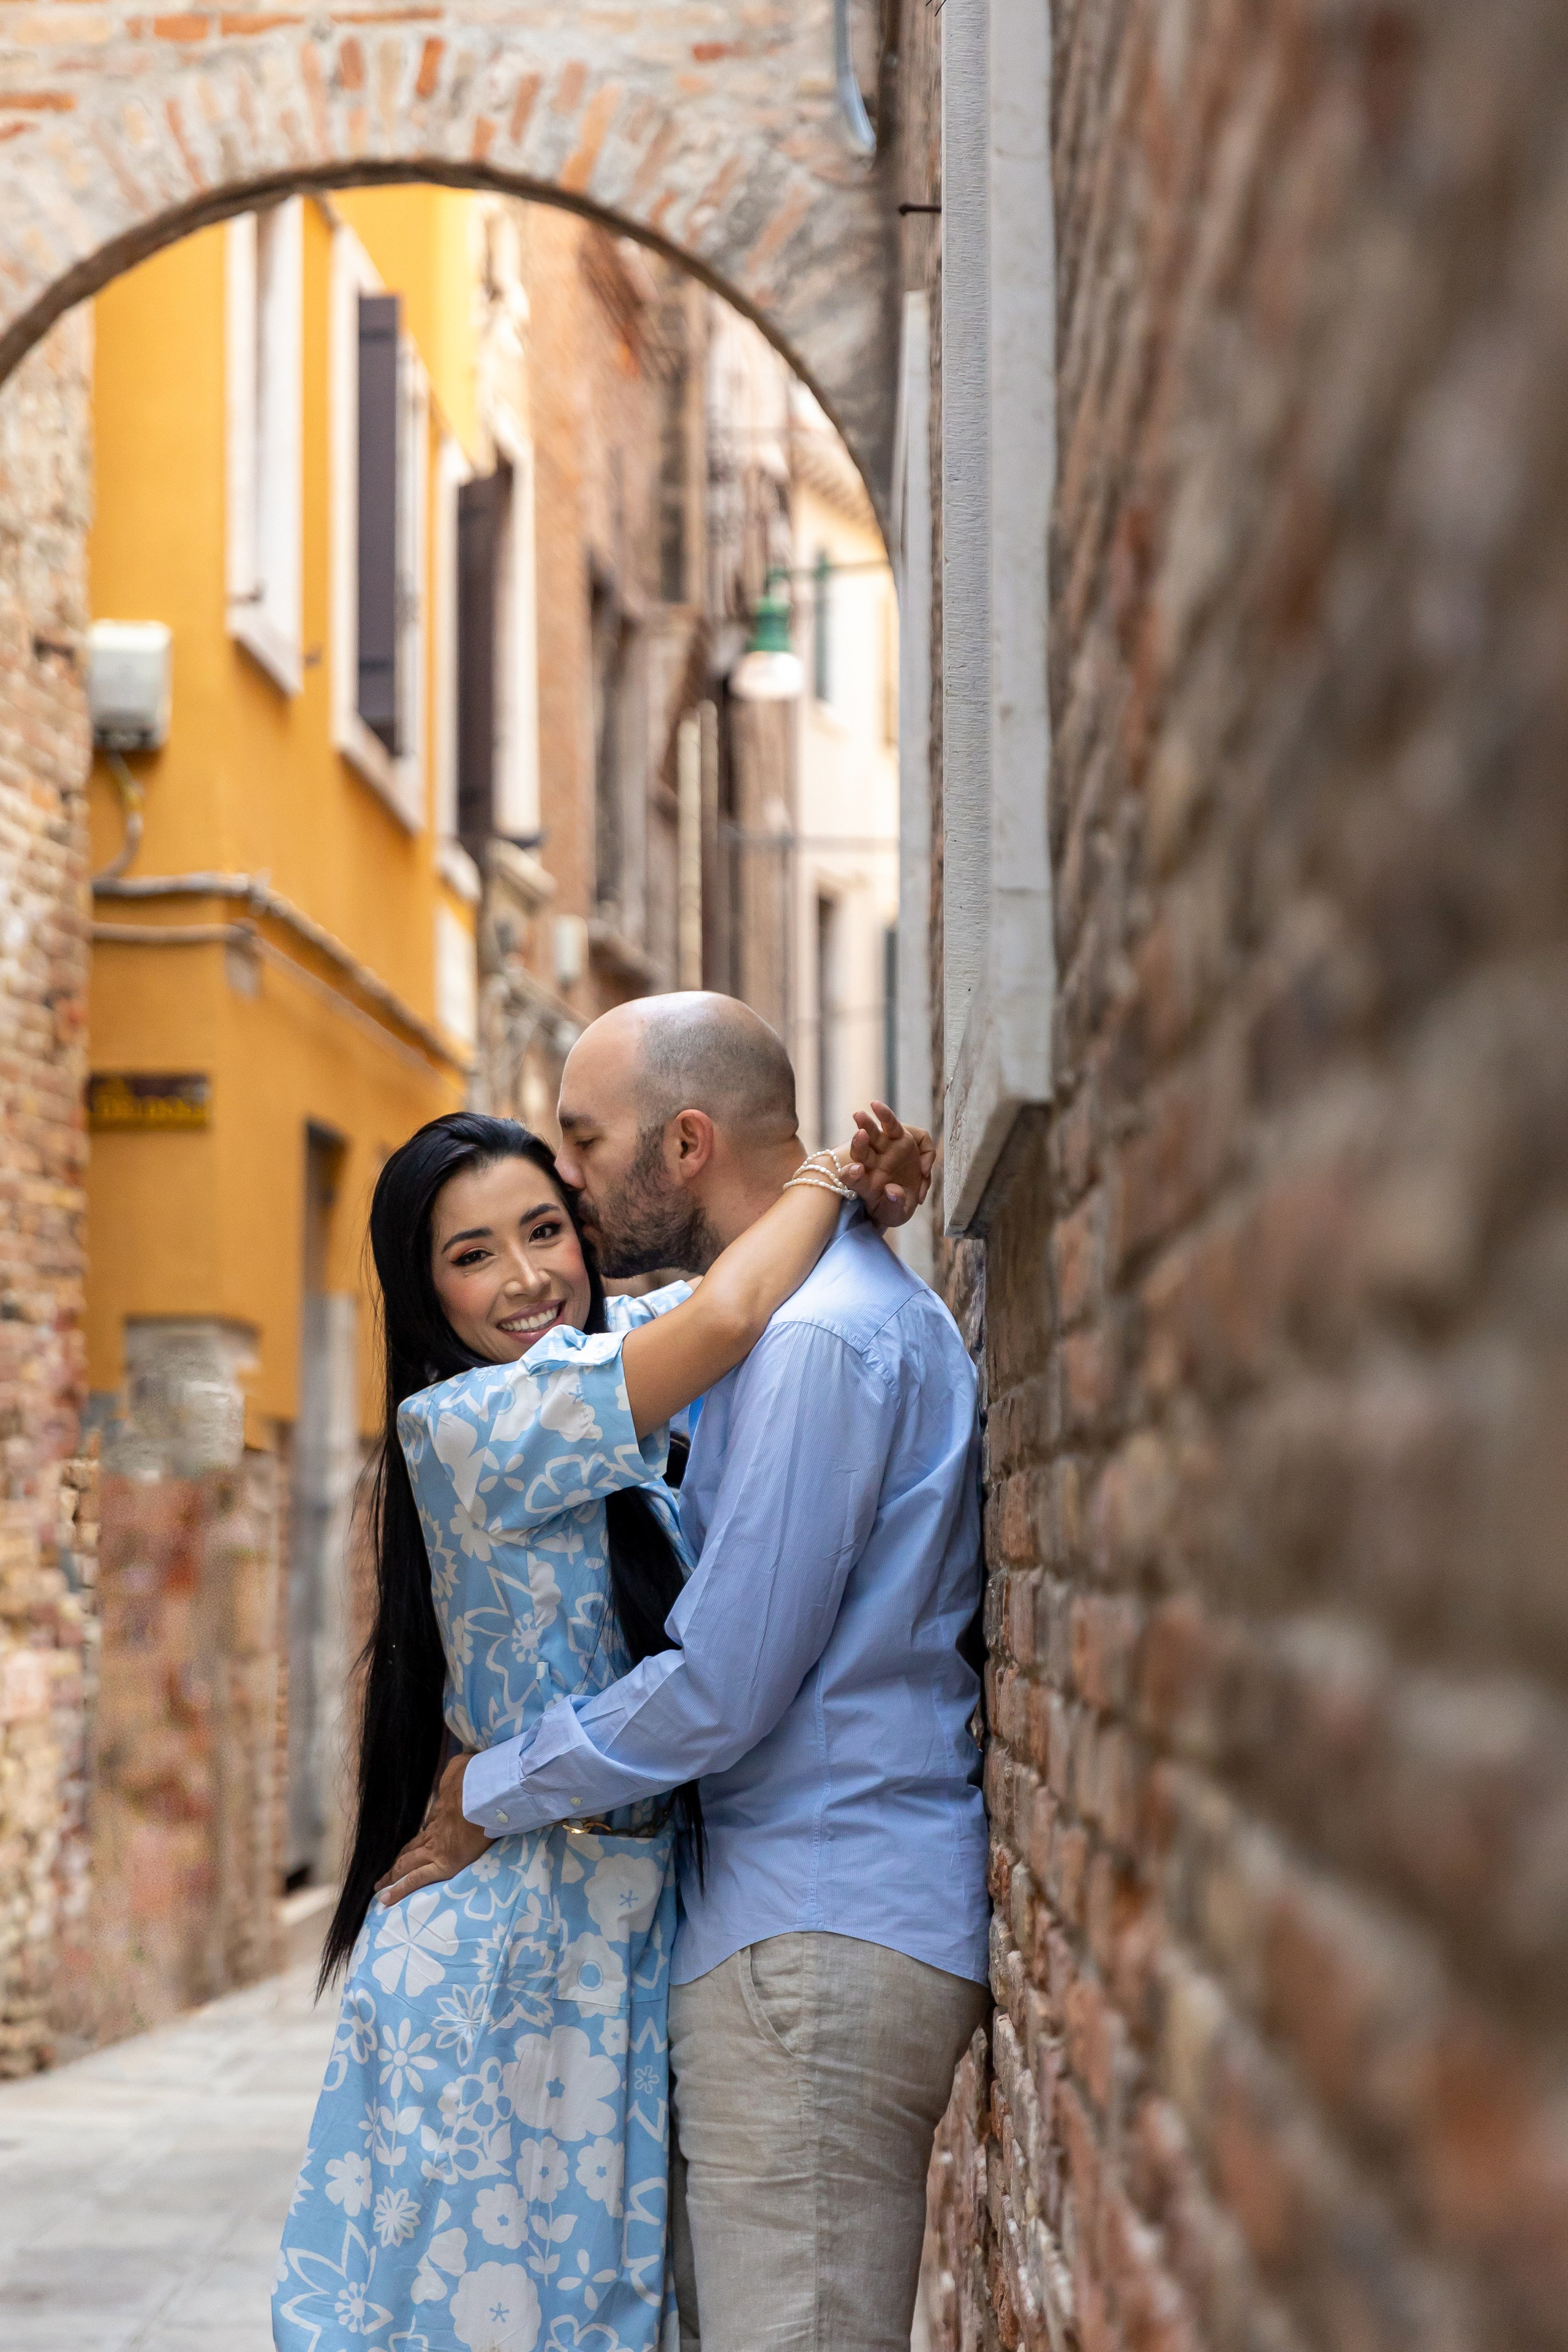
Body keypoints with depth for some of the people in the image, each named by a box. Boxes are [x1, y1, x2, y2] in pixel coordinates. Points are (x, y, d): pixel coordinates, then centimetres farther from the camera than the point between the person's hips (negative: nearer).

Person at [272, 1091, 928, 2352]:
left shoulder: (602, 1360, 6)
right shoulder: (464, 1423, -17)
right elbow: (727, 1316, -28)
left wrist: (866, 1199, -1)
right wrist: (828, 1180, -9)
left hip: (619, 1923, 8)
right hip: (519, 1928, -7)